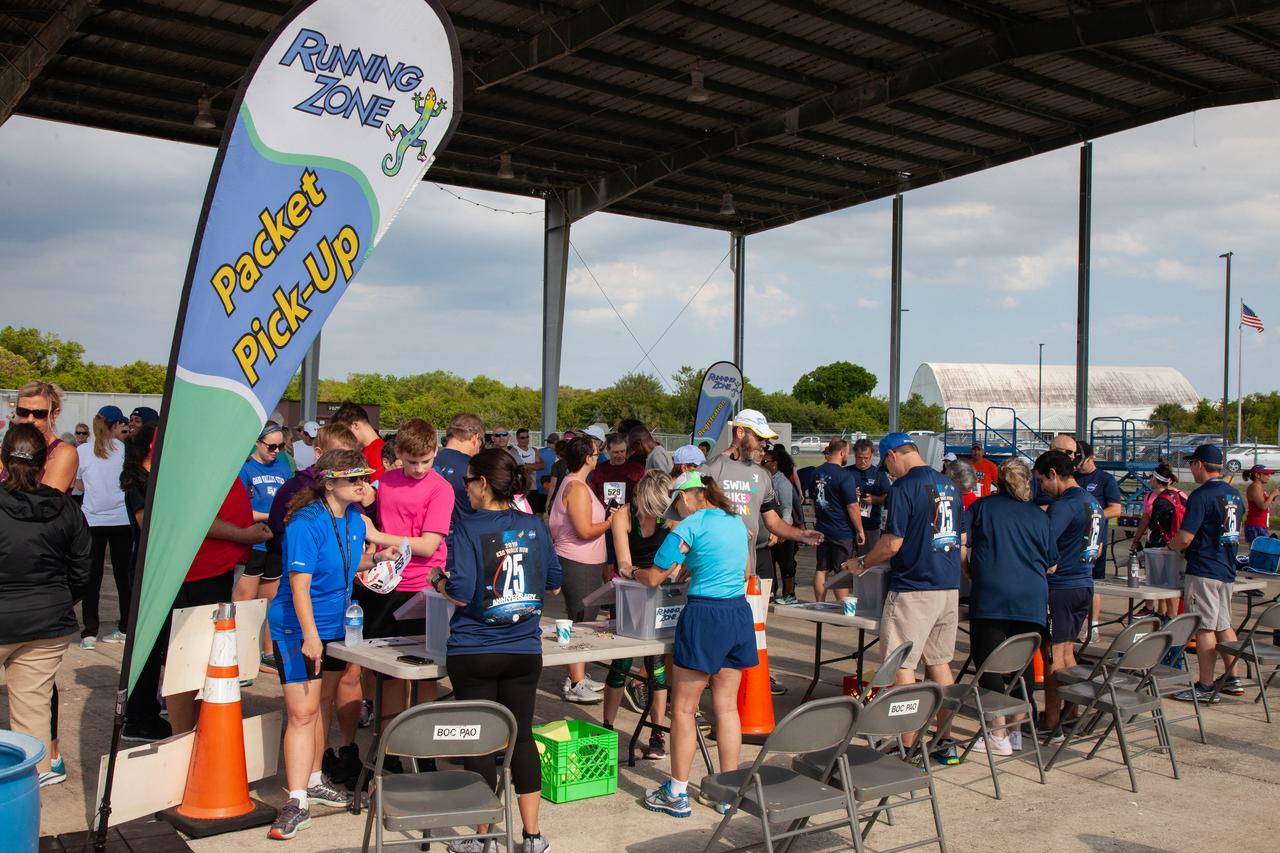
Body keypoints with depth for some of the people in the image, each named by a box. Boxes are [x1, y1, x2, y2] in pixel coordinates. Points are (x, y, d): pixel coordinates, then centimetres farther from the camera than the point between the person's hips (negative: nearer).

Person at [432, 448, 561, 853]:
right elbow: (553, 584, 10)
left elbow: (461, 594, -18)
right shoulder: (534, 526, 2)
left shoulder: (468, 527, -12)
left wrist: (437, 580, 2)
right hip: (525, 650, 4)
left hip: (473, 652, -4)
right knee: (522, 736, 12)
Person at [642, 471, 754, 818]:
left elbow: (654, 578, -6)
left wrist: (633, 572, 16)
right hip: (739, 614, 7)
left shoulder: (690, 526, -9)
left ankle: (677, 795, 10)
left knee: (683, 709, 4)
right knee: (727, 706, 13)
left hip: (705, 617, -7)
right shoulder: (736, 523, 12)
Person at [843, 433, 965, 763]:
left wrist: (861, 563, -1)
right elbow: (962, 541, 17)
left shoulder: (904, 487, -12)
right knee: (939, 662, 15)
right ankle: (943, 743, 20)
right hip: (949, 587, 8)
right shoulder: (948, 485, 11)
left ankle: (908, 749, 3)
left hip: (913, 589, -8)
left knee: (902, 666, 0)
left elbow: (893, 542, -16)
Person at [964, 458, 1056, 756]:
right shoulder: (1038, 516, 12)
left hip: (991, 595, -3)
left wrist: (970, 572, 19)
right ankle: (1016, 730, 18)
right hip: (1032, 600, 3)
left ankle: (998, 736, -1)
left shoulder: (981, 507, 7)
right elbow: (1051, 565, 15)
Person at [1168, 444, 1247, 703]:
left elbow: (1185, 538, -21)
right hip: (1228, 570, 8)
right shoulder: (1235, 494, 11)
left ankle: (1205, 687, 0)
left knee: (1205, 628, -4)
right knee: (1223, 625, 17)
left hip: (1203, 571, -8)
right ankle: (1233, 679, 21)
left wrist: (1171, 545, 1)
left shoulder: (1201, 495, -16)